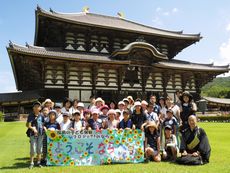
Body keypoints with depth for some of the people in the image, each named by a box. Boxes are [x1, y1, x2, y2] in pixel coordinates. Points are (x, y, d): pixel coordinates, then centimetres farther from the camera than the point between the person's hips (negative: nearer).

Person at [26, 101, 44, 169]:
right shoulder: (31, 115, -3)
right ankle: (31, 163, 12)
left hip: (40, 134, 3)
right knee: (33, 149, -2)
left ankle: (39, 162, 22)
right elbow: (28, 125, -5)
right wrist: (33, 128, -20)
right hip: (33, 134, -3)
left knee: (39, 149, 9)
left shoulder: (41, 116, 6)